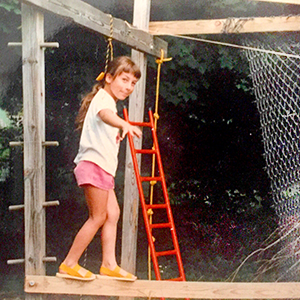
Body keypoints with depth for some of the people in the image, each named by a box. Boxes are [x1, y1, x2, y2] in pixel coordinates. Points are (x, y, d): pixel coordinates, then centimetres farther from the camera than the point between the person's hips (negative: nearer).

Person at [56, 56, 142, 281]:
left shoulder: (108, 101, 23)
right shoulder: (103, 98, -10)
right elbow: (105, 114, -36)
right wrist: (124, 124, -55)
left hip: (103, 167, 10)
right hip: (94, 164, -10)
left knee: (112, 213, 8)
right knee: (98, 217, -6)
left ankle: (109, 264, 11)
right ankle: (69, 265, 1)